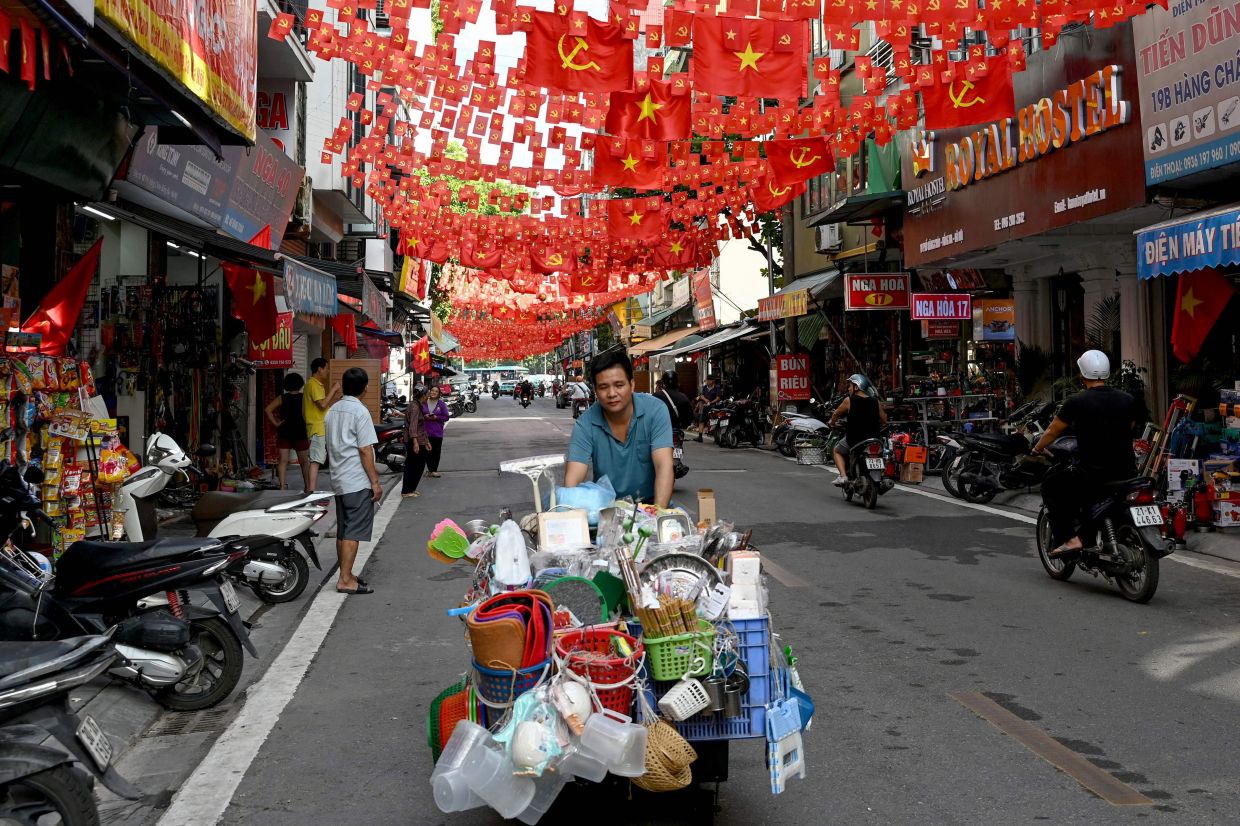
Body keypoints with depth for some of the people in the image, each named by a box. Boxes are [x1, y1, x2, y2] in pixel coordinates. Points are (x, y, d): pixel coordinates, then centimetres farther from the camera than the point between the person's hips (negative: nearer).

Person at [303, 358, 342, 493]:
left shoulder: (317, 384, 19)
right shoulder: (313, 384, -12)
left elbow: (323, 406, 22)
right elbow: (322, 404, -22)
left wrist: (337, 396, 16)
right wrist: (333, 389, -14)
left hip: (321, 428, 10)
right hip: (318, 428, -10)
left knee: (314, 461, 12)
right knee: (316, 461, -14)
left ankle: (308, 491, 16)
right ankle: (311, 492, -19)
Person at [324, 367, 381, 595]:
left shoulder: (332, 411, 13)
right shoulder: (360, 411, -12)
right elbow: (365, 450, -16)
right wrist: (375, 482, -12)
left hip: (339, 480, 8)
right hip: (358, 482, -8)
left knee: (343, 531, 13)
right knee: (354, 531, -6)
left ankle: (346, 575, 21)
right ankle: (345, 580, -7)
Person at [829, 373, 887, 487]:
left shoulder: (849, 401, -6)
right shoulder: (875, 402, 3)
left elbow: (836, 414, 6)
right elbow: (884, 420, 8)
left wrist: (832, 424, 27)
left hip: (854, 439, -4)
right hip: (873, 438, 4)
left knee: (837, 451, 23)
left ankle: (843, 476, 1)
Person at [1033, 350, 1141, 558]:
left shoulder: (1077, 402, -8)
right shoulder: (1127, 400, 6)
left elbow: (1052, 432, 4)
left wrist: (1037, 449, 24)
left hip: (1092, 473, -6)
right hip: (1126, 472, 6)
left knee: (1051, 485, 15)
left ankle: (1070, 538, 2)